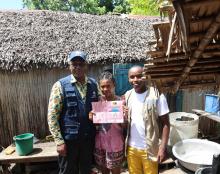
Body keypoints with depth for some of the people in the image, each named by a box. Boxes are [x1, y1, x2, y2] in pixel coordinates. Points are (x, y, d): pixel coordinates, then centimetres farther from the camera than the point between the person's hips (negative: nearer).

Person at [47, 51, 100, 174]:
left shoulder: (94, 84, 2)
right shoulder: (60, 85, -10)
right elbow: (52, 116, -10)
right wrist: (59, 141, -13)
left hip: (89, 138, 3)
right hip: (69, 139, -3)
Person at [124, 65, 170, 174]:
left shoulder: (157, 96, -14)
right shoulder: (127, 95, 0)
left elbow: (165, 123, -10)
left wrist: (162, 147, -14)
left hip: (149, 148, -4)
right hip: (131, 147, 4)